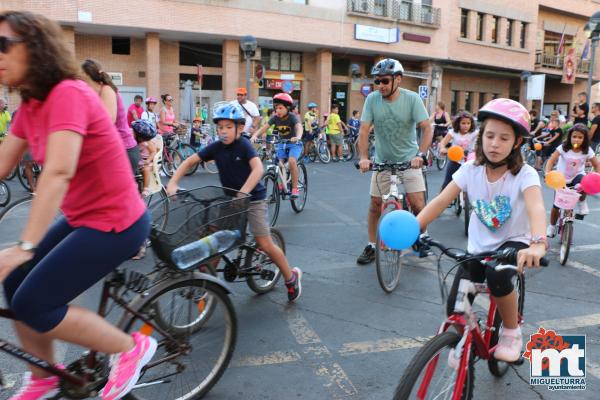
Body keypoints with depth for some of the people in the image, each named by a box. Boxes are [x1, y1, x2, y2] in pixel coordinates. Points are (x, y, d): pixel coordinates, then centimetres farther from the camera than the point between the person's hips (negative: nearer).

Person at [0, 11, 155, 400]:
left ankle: (132, 347, 12)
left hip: (115, 223, -9)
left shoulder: (67, 94, -21)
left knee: (32, 305, -5)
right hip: (82, 219, 9)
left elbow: (58, 172, -32)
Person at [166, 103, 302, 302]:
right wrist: (172, 183, -13)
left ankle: (291, 277, 14)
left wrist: (242, 193, -41)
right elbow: (189, 161, 0)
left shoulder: (244, 145, -17)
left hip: (253, 199, -5)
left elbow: (258, 169, -31)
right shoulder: (216, 147, -4)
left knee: (265, 244, -6)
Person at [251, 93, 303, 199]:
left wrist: (297, 137, -59)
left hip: (294, 144, -4)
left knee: (291, 161, -28)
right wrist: (255, 135, -38)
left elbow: (299, 127, -37)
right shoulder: (275, 118, -8)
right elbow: (264, 127, -18)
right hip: (281, 143, 4)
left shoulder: (292, 117, -19)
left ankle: (295, 188, -19)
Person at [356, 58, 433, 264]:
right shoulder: (372, 99, -10)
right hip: (383, 160, 2)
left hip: (409, 159, -1)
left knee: (418, 205, -6)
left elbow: (427, 128, -18)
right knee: (375, 204, 4)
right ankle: (371, 246, 19)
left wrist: (420, 154, -32)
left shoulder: (412, 99, -14)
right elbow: (364, 130, -13)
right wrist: (363, 157, -26)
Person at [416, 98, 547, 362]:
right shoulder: (470, 170, -10)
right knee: (455, 310, -10)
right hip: (478, 247, 3)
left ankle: (511, 331, -5)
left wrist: (538, 243, -57)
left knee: (497, 276, -36)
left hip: (514, 243, -2)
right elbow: (440, 201, -18)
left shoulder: (524, 174, -18)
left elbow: (536, 208, -36)